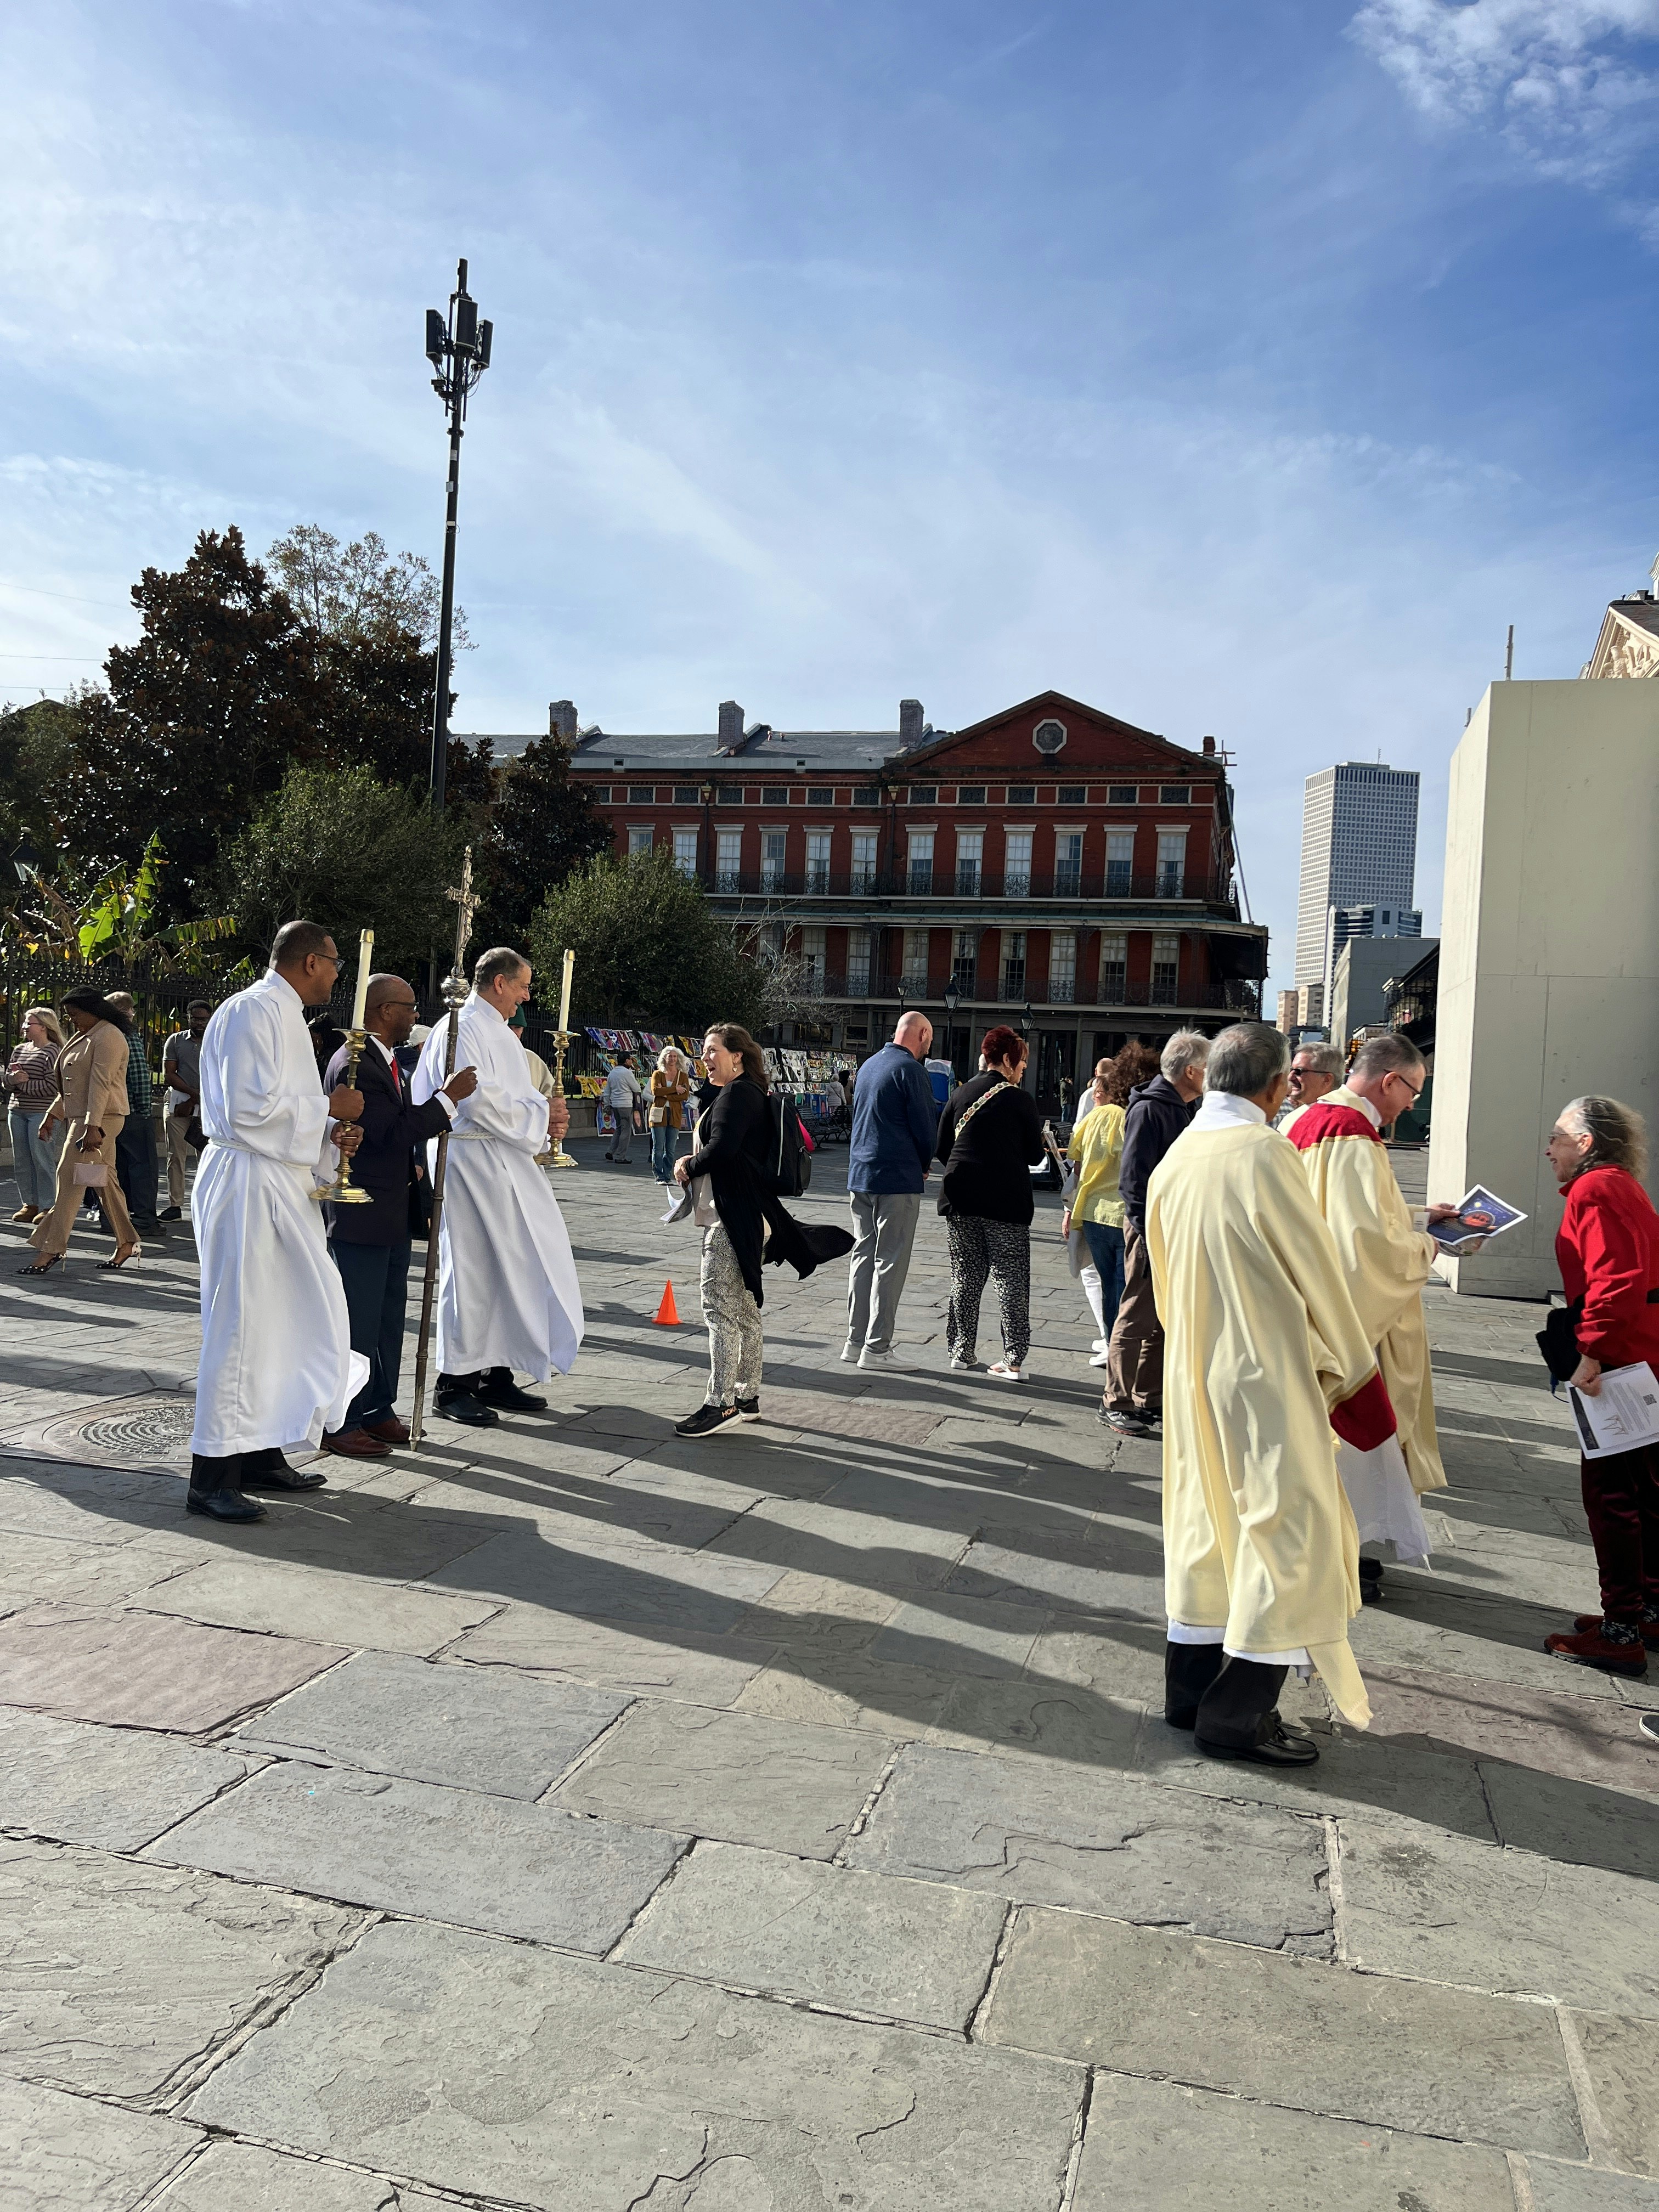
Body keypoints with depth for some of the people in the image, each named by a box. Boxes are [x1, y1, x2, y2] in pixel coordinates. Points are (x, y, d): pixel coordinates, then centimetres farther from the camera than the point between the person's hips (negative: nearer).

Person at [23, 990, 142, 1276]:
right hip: (82, 1118, 10)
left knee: (69, 1176, -11)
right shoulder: (82, 1038, 20)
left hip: (100, 1118, -10)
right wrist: (53, 1114, 20)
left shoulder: (108, 1037, -12)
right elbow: (70, 1085, 26)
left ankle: (52, 1249, -11)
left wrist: (93, 1126, -26)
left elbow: (100, 1084, -21)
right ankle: (127, 1245, 14)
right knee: (105, 1181, 10)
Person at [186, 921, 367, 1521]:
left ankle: (261, 1454, 25)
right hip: (247, 1185, -10)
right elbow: (250, 1110, -22)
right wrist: (328, 1109, -11)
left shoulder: (284, 1016, 20)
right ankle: (212, 1476, 0)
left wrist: (330, 1132, 8)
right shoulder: (253, 1011, -13)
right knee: (241, 1325, -7)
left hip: (283, 1188, 10)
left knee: (287, 1318, 14)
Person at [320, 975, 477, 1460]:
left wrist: (414, 1169, 11)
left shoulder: (388, 1062, 15)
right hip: (360, 1216, -10)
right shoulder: (354, 1064, -18)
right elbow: (391, 1133, -24)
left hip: (393, 1216, 10)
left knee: (388, 1318, 16)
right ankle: (339, 1424, 8)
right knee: (355, 1323, -2)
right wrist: (449, 1097, -20)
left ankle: (378, 1410, 27)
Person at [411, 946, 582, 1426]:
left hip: (508, 1165, 10)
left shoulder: (501, 1034, 20)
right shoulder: (462, 1030, -11)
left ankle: (496, 1375, 20)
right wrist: (541, 1115, -12)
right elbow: (478, 1100, -21)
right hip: (473, 1161, -10)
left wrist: (546, 1116, 2)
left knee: (511, 1267, 11)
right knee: (472, 1269, -5)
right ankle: (453, 1384, 5)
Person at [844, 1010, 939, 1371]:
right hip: (898, 1178, -8)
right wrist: (925, 1165, 8)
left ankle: (855, 1340, 15)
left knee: (862, 1256, 11)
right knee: (890, 1261, -4)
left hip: (859, 1175, 8)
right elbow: (925, 1124, -11)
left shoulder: (869, 1065, 15)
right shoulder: (910, 1069, -11)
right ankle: (877, 1347, -3)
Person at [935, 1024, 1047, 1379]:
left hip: (960, 1197, 4)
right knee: (1011, 1280, 2)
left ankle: (962, 1351, 16)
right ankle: (1013, 1360, -1)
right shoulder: (1020, 1100, -6)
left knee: (965, 1276, 12)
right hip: (1006, 1200, -4)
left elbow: (941, 1149, 8)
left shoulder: (959, 1096, 5)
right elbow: (1035, 1155, -1)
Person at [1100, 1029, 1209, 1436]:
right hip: (1152, 1230, -9)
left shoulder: (1187, 1110, 13)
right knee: (1137, 1318, -2)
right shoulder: (1149, 1110, -14)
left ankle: (1150, 1399, 23)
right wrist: (1149, 1234, -20)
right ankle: (1116, 1402, 8)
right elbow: (1132, 1178, -17)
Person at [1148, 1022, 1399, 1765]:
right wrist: (1352, 1369, 1)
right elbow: (1317, 1271, -11)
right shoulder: (1264, 1153, -18)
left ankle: (1190, 1690, 25)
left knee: (1205, 1518, 16)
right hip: (1269, 1373, -7)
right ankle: (1237, 1715, 7)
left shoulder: (1174, 1161, 4)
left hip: (1195, 1371, 8)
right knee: (1286, 1524, 2)